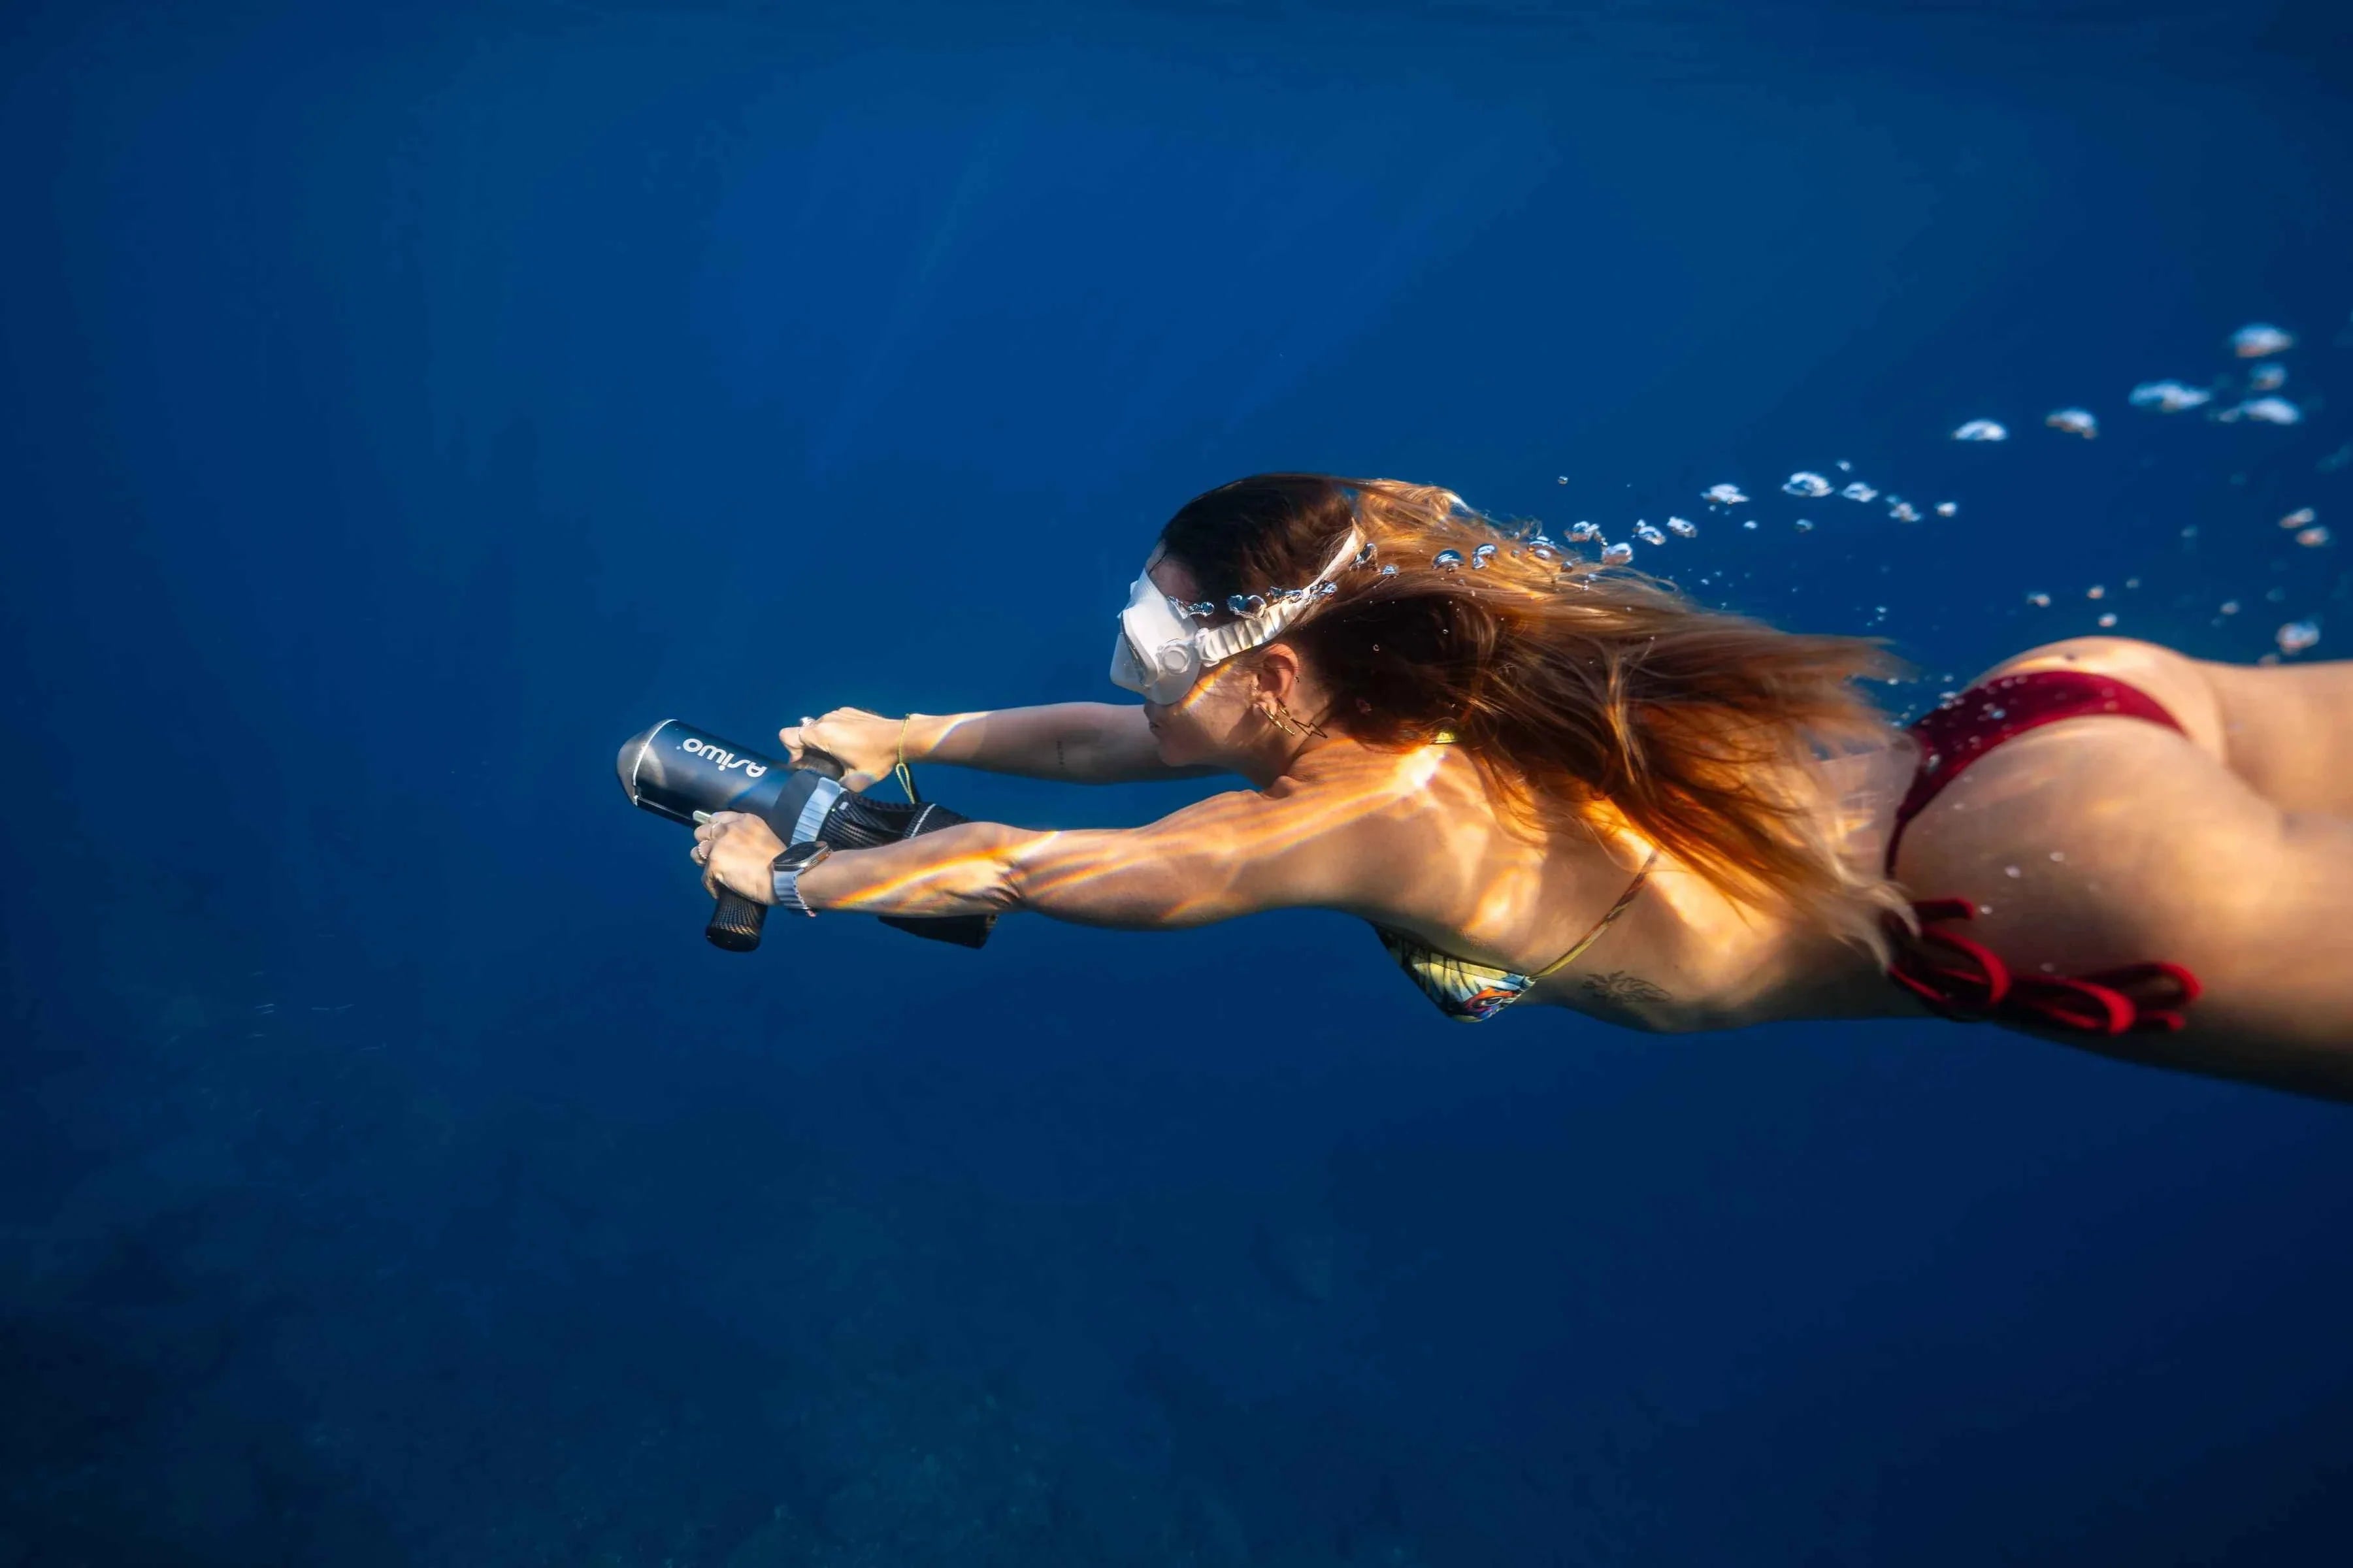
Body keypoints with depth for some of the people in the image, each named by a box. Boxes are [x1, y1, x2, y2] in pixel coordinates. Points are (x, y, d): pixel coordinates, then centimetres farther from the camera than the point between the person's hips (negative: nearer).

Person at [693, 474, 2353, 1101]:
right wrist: (907, 734, 22)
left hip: (2056, 866, -7)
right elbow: (1116, 742, 15)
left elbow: (1004, 865, -9)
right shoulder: (1403, 702, 3)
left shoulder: (1350, 815, -20)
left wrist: (787, 878, 6)